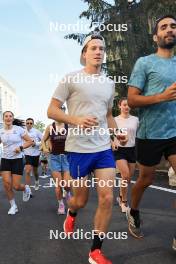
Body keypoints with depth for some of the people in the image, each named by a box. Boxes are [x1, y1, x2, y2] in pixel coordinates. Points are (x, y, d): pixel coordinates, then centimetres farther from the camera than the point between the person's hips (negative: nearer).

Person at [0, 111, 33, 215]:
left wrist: (21, 147, -16)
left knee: (16, 186, -6)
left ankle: (26, 189, 32)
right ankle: (13, 206, 13)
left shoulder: (19, 129, -6)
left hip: (17, 159, -3)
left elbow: (30, 141, -2)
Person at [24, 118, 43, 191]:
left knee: (35, 171, 17)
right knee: (27, 171, -13)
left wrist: (36, 143, -20)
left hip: (36, 154, -1)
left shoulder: (36, 131, -10)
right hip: (27, 154, 1)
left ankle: (37, 182, 49)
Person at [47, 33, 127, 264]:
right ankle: (71, 214, 48)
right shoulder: (71, 78, -4)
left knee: (107, 198, -3)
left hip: (104, 148, 4)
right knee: (81, 200, 9)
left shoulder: (109, 83, 12)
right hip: (79, 148, -4)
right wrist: (77, 120, -23)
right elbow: (51, 111, -6)